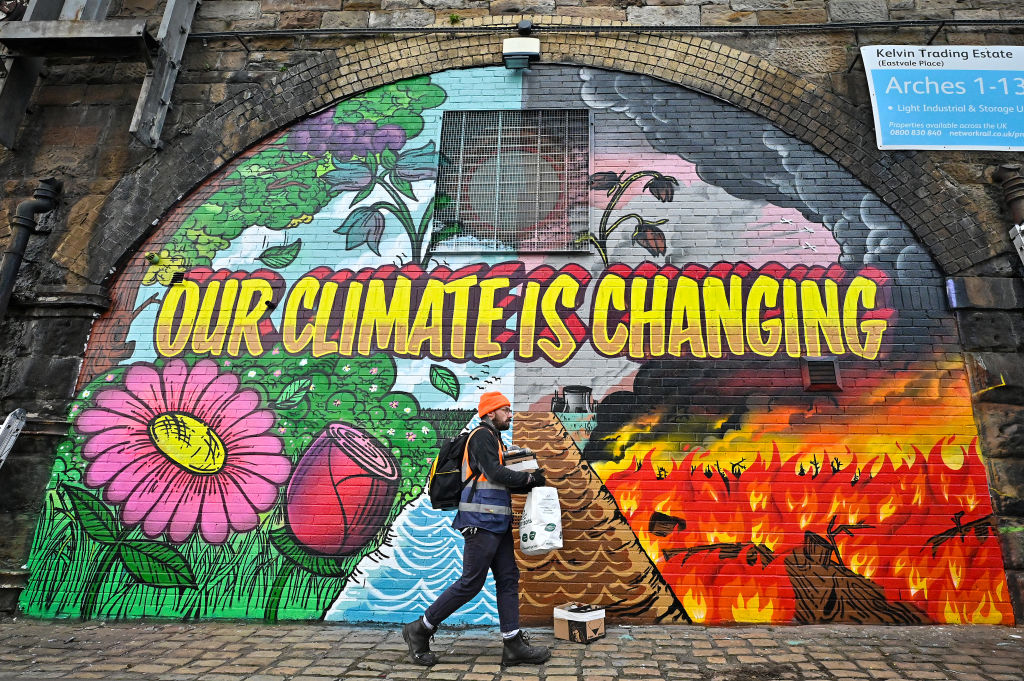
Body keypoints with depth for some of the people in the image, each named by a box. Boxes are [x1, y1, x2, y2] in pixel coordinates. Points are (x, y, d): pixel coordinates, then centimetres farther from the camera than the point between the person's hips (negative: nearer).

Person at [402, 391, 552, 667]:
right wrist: (530, 478, -9)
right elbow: (496, 473, -20)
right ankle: (419, 630, 8)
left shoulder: (493, 439, 21)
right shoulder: (482, 435, -9)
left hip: (497, 522, 10)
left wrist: (529, 483, 5)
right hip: (482, 522, -10)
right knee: (471, 583, -5)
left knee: (508, 579, 8)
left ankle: (513, 645, 12)